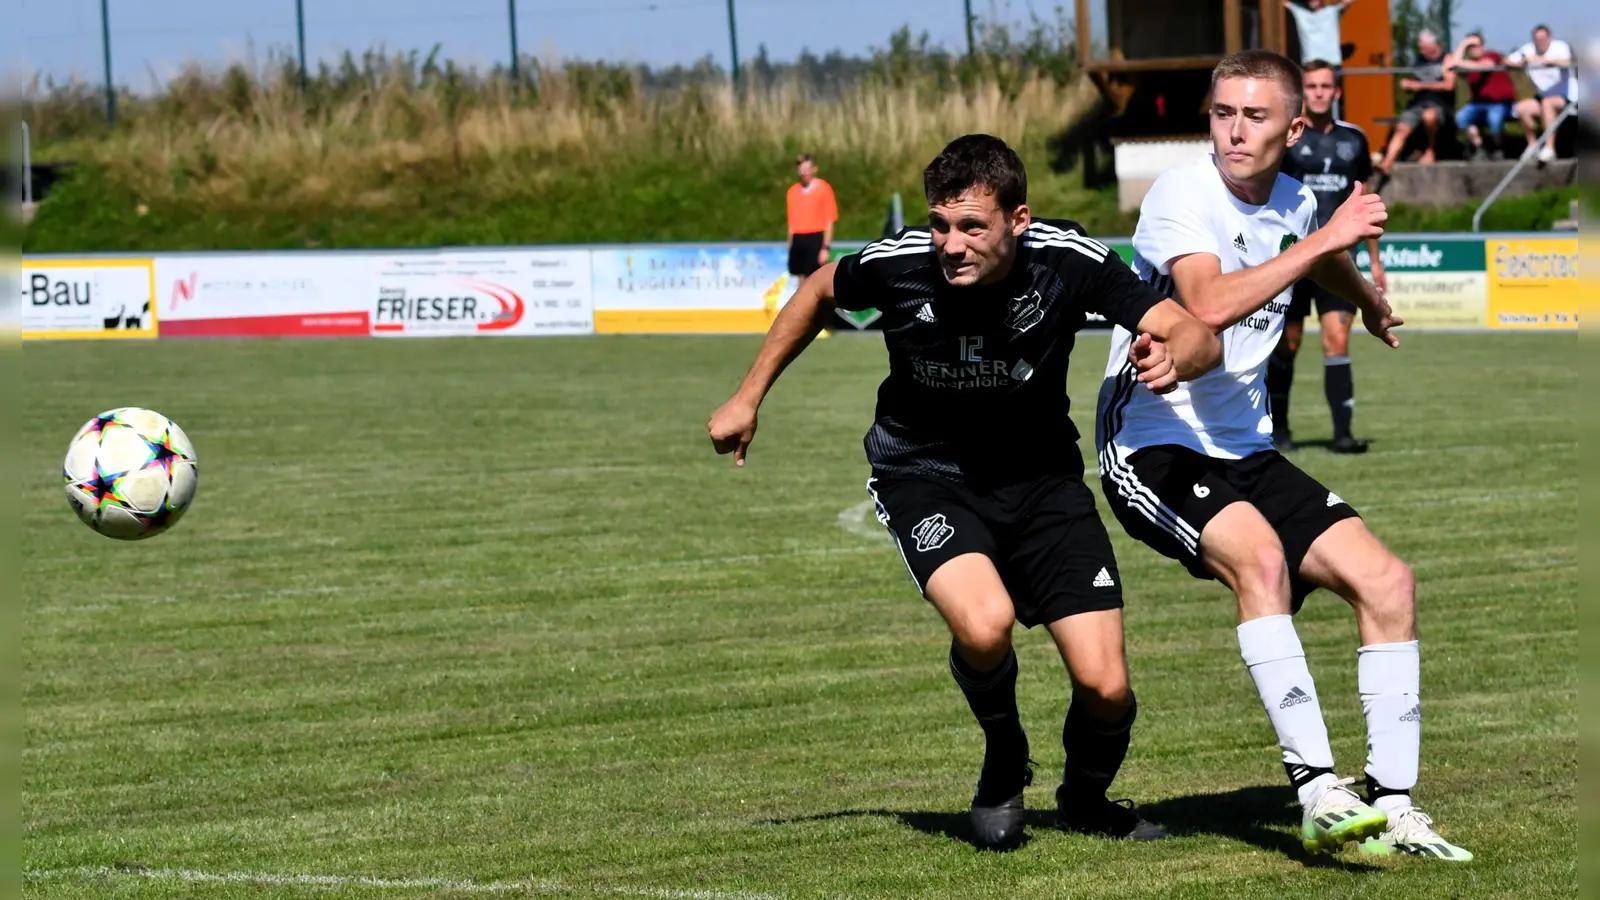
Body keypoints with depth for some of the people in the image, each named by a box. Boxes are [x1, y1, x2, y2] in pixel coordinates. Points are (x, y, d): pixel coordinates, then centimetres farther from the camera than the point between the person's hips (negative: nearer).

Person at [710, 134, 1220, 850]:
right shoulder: (896, 264, -21)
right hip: (922, 475, -1)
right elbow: (819, 293, 3)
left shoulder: (1068, 261, -22)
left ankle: (1085, 798, 27)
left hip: (1041, 476, 1)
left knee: (1104, 688, -10)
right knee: (984, 625, -32)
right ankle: (1004, 765, 2)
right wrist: (748, 398, 10)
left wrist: (1173, 356, -48)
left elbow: (1198, 336, -23)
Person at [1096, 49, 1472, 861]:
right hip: (1153, 447, -8)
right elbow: (1209, 305, -33)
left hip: (1244, 452, 8)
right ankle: (1318, 792, -36)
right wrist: (1323, 238, -28)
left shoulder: (1294, 205, 7)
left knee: (1386, 581, -5)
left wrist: (1368, 301, 54)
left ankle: (1392, 806, 0)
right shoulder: (1182, 195, -15)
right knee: (1260, 556, -34)